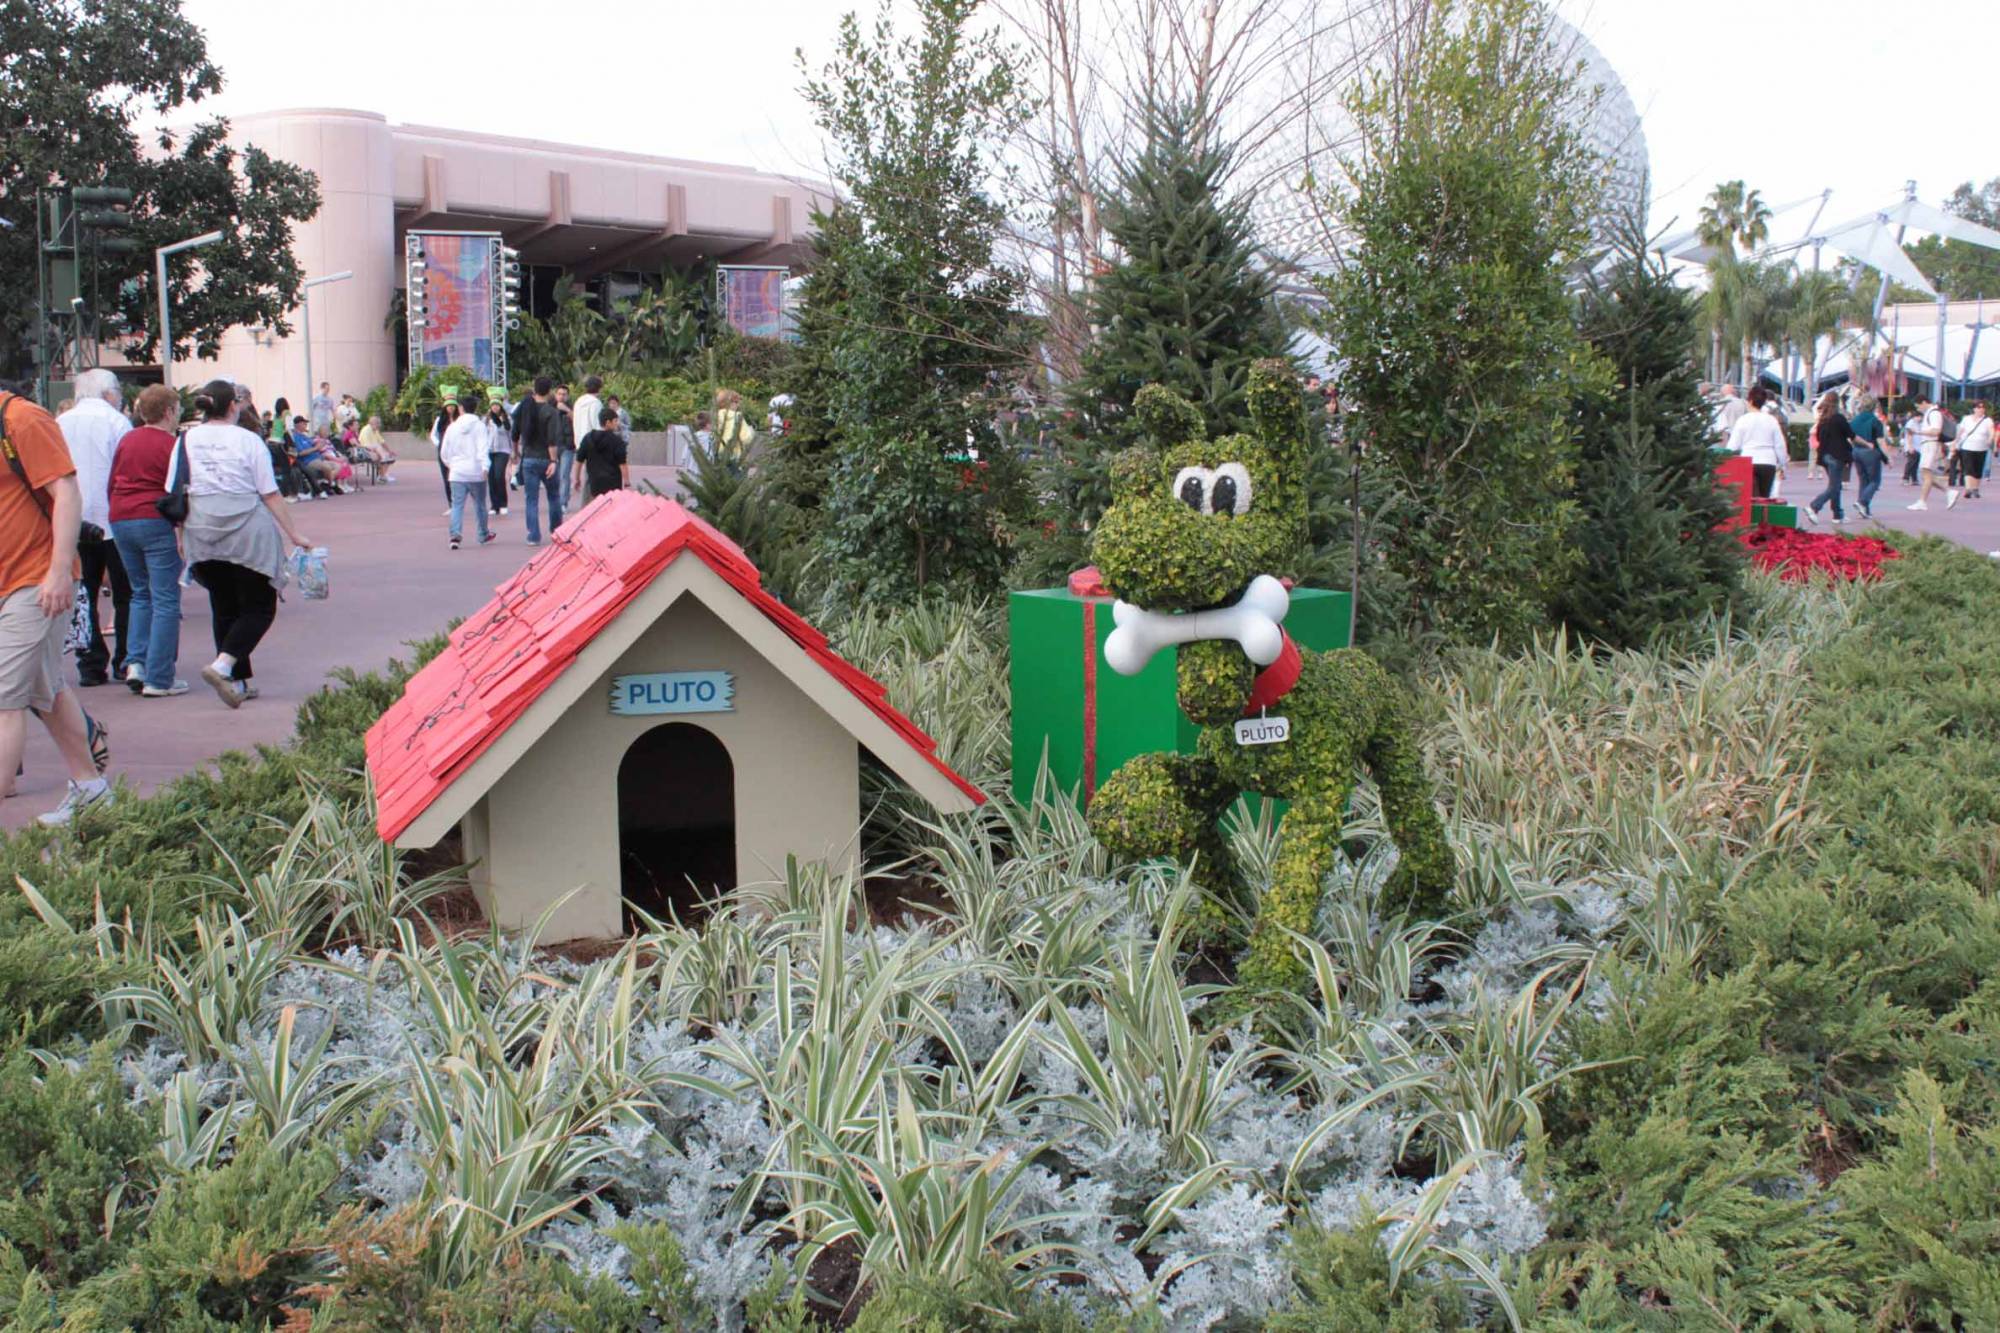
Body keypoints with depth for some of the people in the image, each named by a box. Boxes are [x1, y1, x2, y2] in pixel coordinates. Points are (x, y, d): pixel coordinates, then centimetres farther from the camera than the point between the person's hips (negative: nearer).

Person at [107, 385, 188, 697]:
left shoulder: (126, 440, 12)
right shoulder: (171, 445, -7)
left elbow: (112, 483, 18)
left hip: (120, 520, 7)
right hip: (157, 521, -7)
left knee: (141, 594, 20)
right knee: (165, 600, -3)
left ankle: (136, 661, 7)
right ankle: (159, 680, -6)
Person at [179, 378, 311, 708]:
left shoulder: (186, 441, 4)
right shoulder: (247, 440, -5)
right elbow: (270, 495, -6)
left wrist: (181, 536, 13)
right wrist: (293, 535, -1)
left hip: (203, 535, 4)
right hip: (248, 534, -4)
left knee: (224, 609, 15)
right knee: (259, 608, 4)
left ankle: (241, 680, 16)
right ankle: (222, 665, -17)